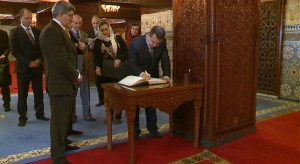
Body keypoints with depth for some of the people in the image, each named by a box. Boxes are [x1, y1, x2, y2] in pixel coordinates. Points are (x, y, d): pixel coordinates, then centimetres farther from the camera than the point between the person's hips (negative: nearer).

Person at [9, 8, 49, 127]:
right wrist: (28, 62, -16)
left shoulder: (37, 31, 10)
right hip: (23, 67, -3)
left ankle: (40, 114, 23)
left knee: (39, 92, 10)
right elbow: (14, 51, -10)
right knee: (22, 94, 5)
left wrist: (40, 60, -8)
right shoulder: (14, 31, -3)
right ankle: (22, 117, 16)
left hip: (37, 66, 4)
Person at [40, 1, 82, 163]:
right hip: (59, 83, -10)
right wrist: (76, 75, -12)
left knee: (65, 118, 22)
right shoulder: (51, 31, -19)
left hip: (65, 81, 10)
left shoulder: (59, 30, 14)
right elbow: (61, 61, -25)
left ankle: (62, 144, 40)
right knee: (59, 120, 0)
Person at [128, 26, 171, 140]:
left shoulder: (162, 43, -17)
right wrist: (141, 74, -45)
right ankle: (135, 131, 22)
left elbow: (165, 60, -14)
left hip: (153, 76, 3)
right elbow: (132, 64, -27)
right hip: (137, 77, -3)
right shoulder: (135, 43, -27)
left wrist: (166, 75, -31)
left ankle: (153, 130, 25)